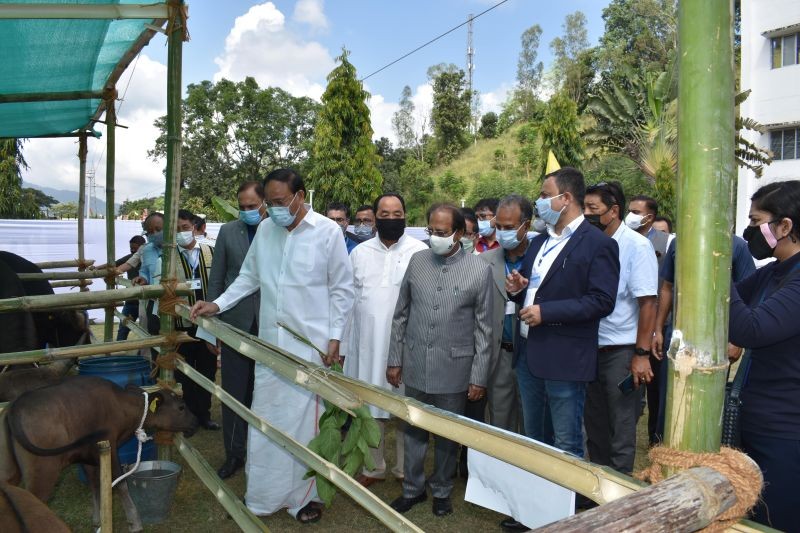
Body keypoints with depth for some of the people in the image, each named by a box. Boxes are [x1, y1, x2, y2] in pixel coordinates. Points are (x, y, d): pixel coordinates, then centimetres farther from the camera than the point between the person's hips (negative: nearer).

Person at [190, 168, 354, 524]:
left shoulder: (328, 231, -8)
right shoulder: (265, 229, 4)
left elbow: (342, 289, -4)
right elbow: (249, 277, 14)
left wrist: (335, 337, -6)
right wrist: (217, 304, 4)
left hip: (310, 346, -4)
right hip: (270, 343, 4)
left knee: (304, 421, 5)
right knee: (264, 421, 11)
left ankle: (306, 496, 25)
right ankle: (261, 497, 28)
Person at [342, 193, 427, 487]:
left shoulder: (420, 252, -3)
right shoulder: (359, 252, 7)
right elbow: (349, 300, 7)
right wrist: (344, 344, 6)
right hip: (367, 344, 3)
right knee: (369, 408, 10)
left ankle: (405, 468, 24)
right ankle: (374, 468, 26)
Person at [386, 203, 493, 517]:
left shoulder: (479, 270, -8)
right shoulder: (417, 261, 1)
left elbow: (484, 329, -5)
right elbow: (401, 315, 6)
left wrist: (479, 377, -5)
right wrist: (395, 360, 6)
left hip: (454, 370, -2)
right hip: (415, 366, 3)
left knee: (447, 435, 13)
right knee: (414, 430, 15)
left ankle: (442, 491, 34)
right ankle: (412, 489, 33)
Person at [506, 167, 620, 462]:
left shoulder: (598, 244, -9)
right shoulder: (539, 242, 15)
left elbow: (602, 301, -17)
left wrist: (545, 312, -21)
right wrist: (517, 289, 0)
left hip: (565, 359, -8)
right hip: (530, 354, 8)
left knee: (567, 446, 3)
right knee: (533, 438, 19)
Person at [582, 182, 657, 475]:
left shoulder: (637, 246, -10)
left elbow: (648, 302, -13)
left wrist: (642, 354, -15)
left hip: (622, 351, -6)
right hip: (591, 349, 6)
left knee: (621, 431, 5)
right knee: (594, 426, 17)